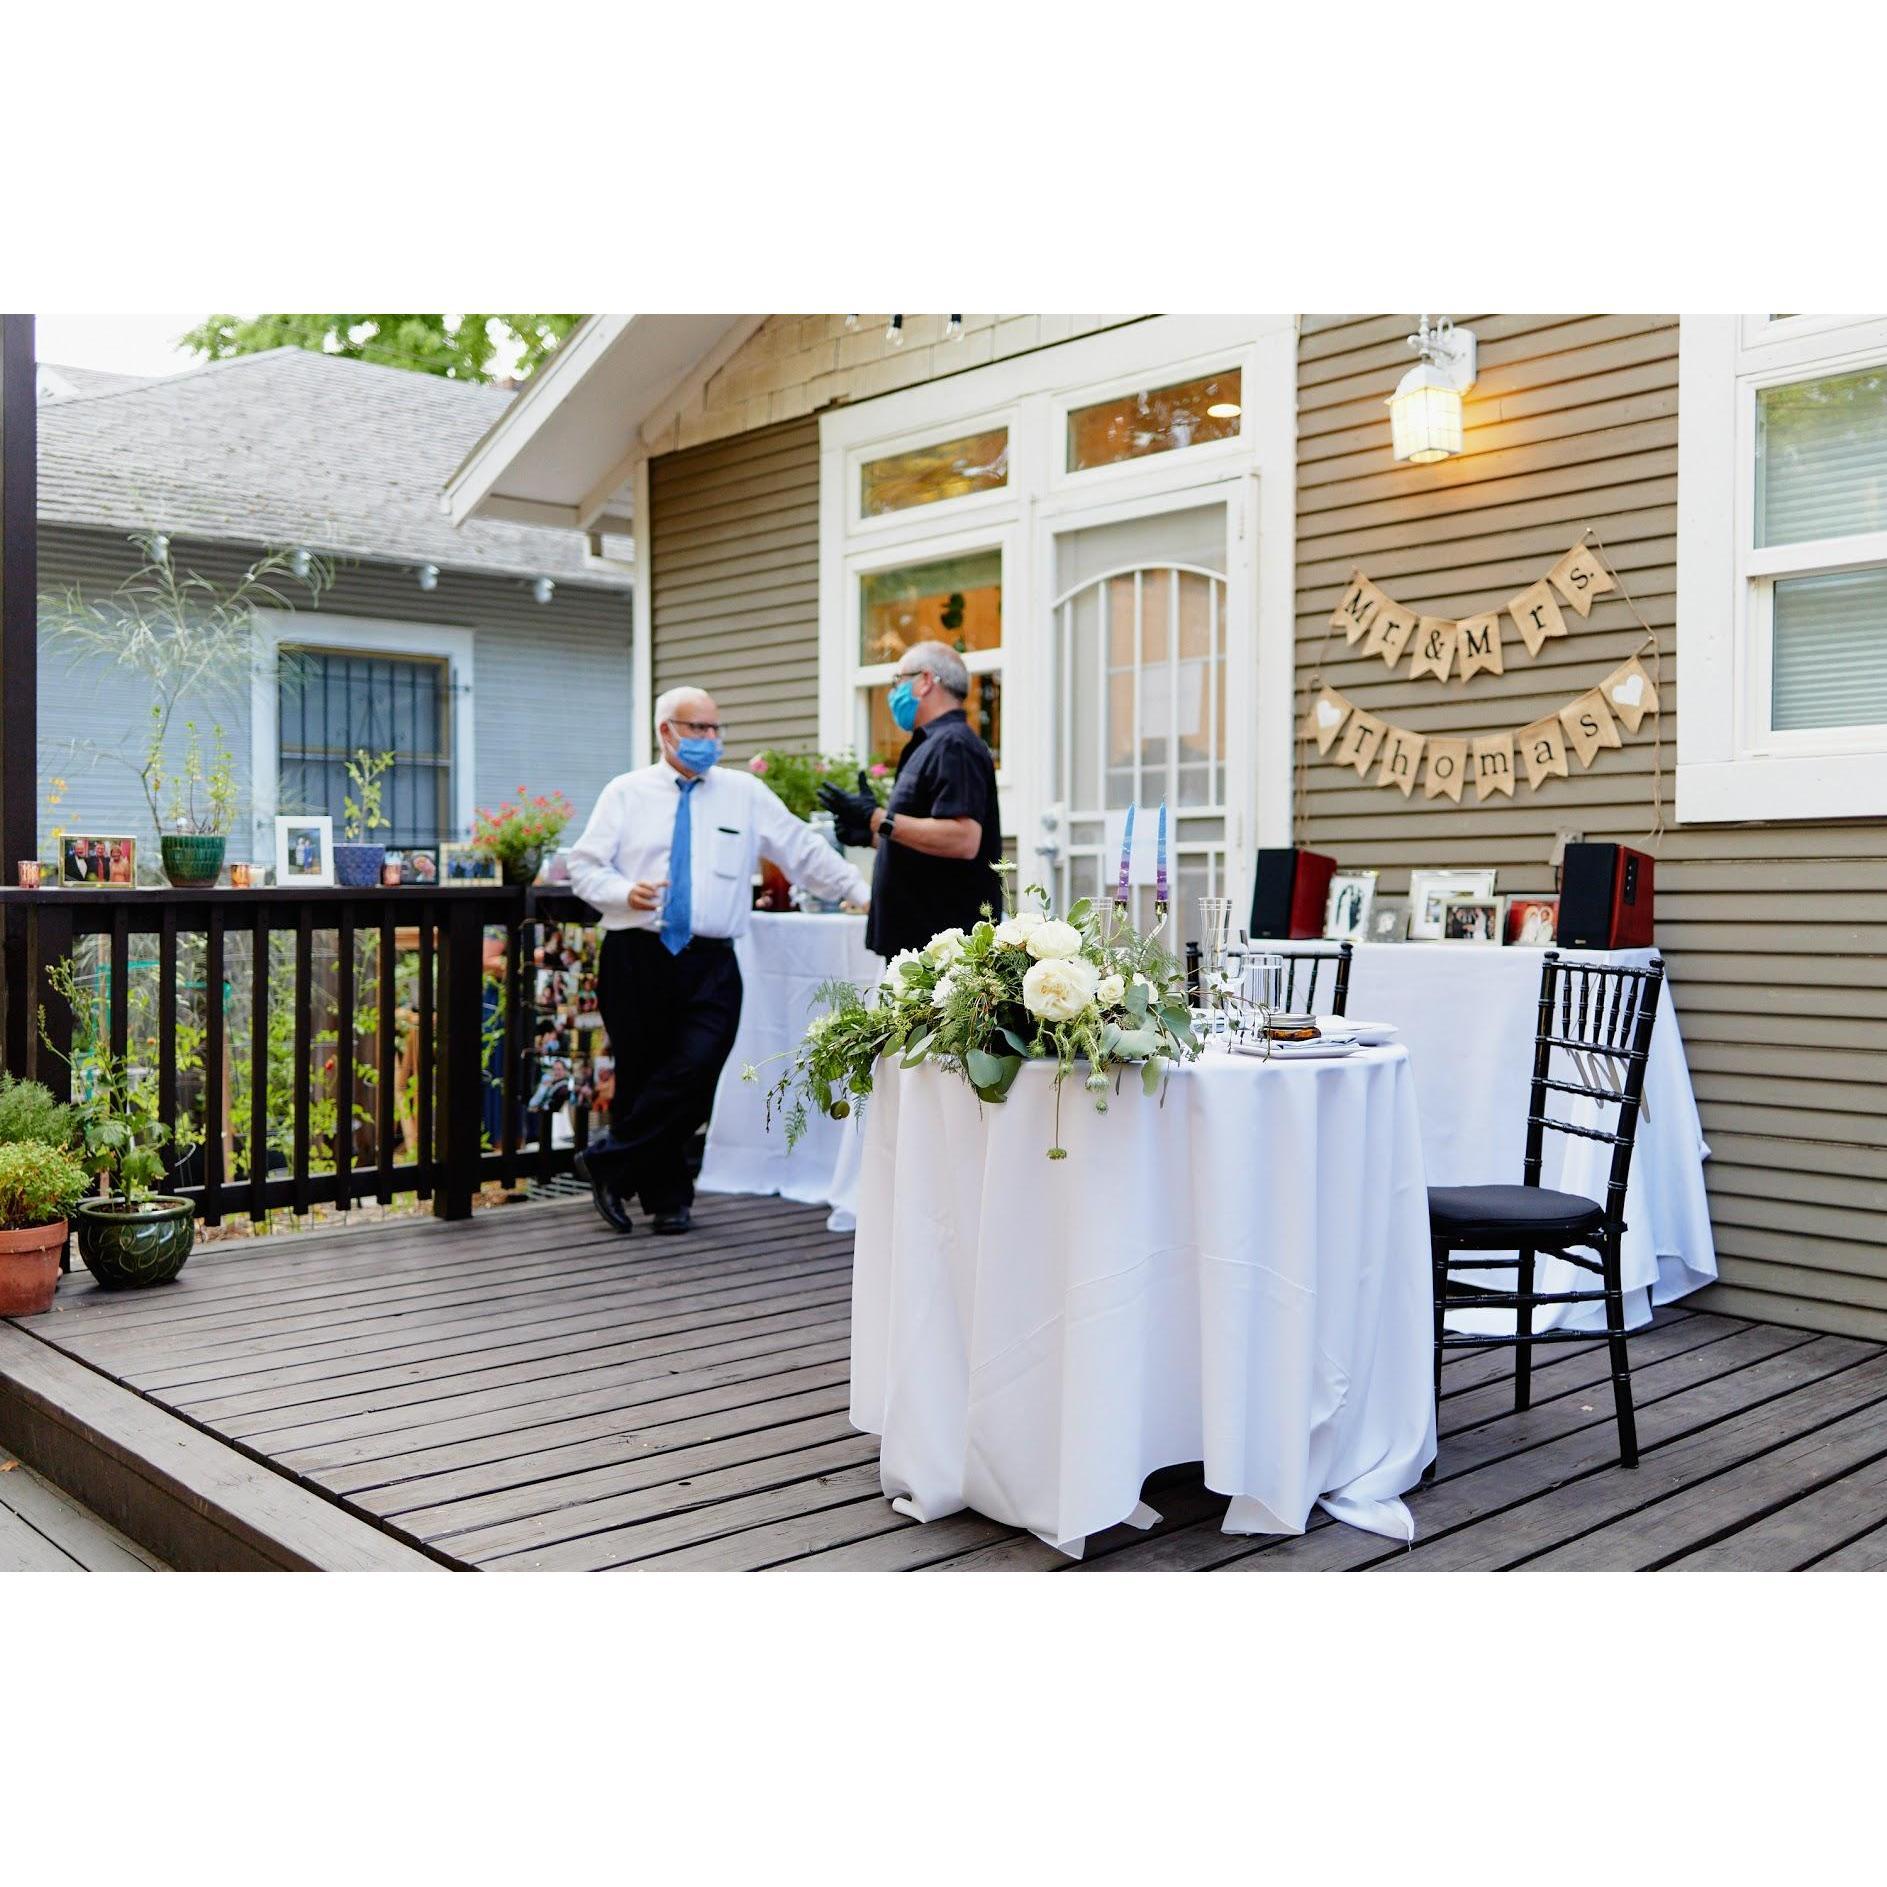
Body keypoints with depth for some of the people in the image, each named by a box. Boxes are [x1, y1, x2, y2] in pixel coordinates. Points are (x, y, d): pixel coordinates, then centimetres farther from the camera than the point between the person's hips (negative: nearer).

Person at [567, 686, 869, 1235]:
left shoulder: (745, 793, 9)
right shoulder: (626, 793, 7)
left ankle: (609, 1163, 0)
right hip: (636, 957, 0)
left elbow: (805, 851, 9)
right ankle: (667, 1198, 21)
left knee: (695, 1074, -17)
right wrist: (624, 892, -15)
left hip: (710, 965, 0)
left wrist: (860, 892, 2)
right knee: (640, 1080, 6)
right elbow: (584, 866, 4)